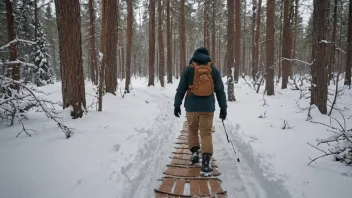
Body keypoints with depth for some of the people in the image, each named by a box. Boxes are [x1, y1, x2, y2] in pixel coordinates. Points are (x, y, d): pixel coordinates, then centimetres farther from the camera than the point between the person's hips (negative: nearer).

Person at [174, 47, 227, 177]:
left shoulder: (188, 69, 0)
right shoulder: (214, 70, 4)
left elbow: (181, 89, 0)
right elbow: (220, 91, 6)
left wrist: (177, 105, 9)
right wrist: (223, 108, 12)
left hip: (191, 106, 0)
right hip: (208, 107, 1)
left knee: (192, 129, 23)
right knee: (206, 133, 3)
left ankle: (194, 152, 15)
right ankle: (205, 162, -6)